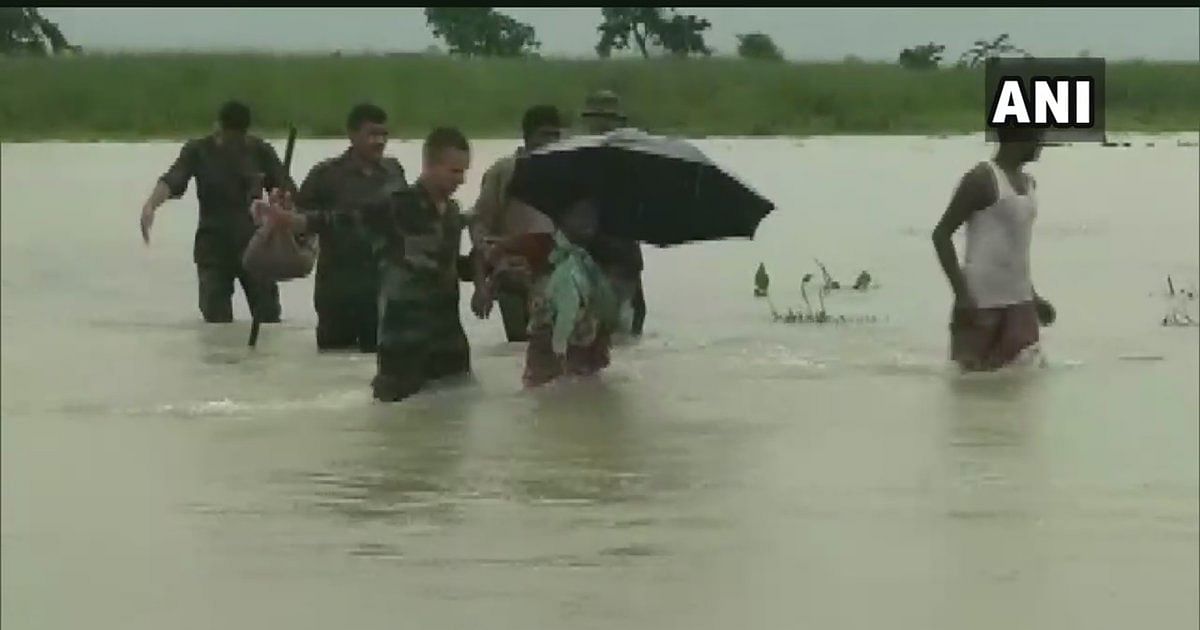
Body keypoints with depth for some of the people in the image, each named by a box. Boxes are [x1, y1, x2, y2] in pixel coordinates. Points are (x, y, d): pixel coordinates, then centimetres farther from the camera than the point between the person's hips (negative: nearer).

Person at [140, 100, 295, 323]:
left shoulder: (260, 151, -2)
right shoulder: (197, 150, -6)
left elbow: (286, 190, -1)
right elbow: (173, 180, -20)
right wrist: (151, 204, -40)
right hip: (214, 246, -1)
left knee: (268, 317, 5)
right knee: (216, 321, -2)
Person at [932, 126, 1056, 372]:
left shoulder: (1028, 183, 13)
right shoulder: (983, 179, -12)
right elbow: (941, 234, -14)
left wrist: (1033, 296, 22)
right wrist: (962, 295, -20)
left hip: (1020, 302, 8)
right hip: (982, 302, -7)